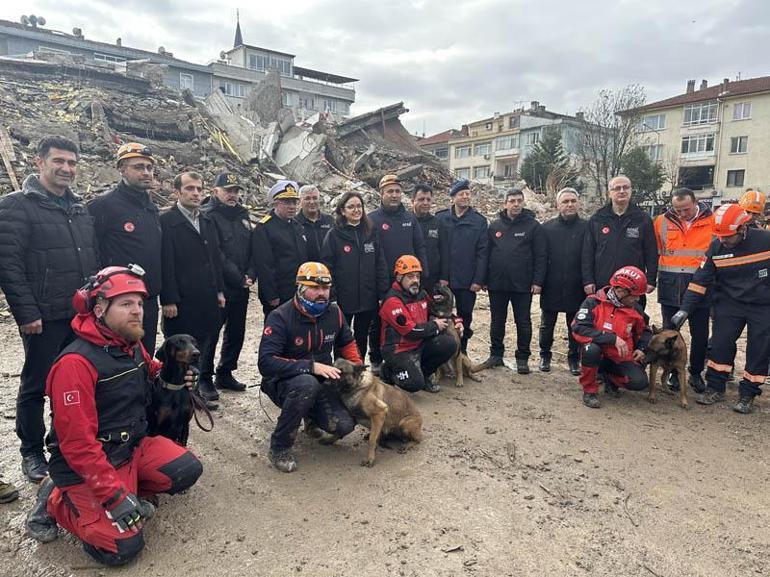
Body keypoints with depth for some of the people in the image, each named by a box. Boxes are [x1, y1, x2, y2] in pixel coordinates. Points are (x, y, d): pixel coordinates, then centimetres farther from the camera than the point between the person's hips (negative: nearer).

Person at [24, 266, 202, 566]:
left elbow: (150, 372, 25)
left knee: (188, 470, -10)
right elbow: (78, 443, -25)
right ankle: (55, 500, 7)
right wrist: (114, 495, -25)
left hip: (133, 445, 7)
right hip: (85, 466, -7)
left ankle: (130, 488, 12)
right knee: (123, 546, -13)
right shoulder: (76, 362, -24)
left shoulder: (132, 345, 1)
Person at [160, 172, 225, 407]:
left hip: (208, 297, 6)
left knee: (207, 342, 13)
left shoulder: (208, 221, 13)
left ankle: (205, 381, 30)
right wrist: (168, 300, -15)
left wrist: (219, 290, 12)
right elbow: (166, 263, -13)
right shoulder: (167, 221, -8)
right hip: (181, 300, -6)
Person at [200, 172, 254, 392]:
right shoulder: (208, 215, -9)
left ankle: (225, 374, 28)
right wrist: (238, 278, -15)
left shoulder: (242, 214, 14)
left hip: (241, 288, 7)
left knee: (236, 333, 14)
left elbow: (252, 248, 12)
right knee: (210, 334, 0)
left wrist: (250, 275, -3)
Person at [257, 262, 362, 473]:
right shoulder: (280, 317, -21)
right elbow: (266, 363, -30)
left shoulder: (334, 312, -4)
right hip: (282, 383, -4)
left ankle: (312, 420, 20)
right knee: (307, 384, -39)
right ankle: (279, 448, -17)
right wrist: (311, 366, -36)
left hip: (319, 383, 5)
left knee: (344, 425, -17)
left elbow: (347, 343, 15)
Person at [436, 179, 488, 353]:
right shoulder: (440, 218, 1)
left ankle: (462, 352, 24)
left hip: (467, 281, 0)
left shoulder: (479, 221, 2)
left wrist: (478, 280, -8)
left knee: (465, 318, 10)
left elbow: (482, 252, -1)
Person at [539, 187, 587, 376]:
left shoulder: (587, 228, 0)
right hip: (551, 288, 1)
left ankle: (574, 358, 26)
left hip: (576, 289, 0)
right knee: (547, 325, 12)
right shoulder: (547, 228, 2)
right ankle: (545, 356, 28)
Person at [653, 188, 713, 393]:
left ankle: (695, 373, 26)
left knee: (700, 334, 8)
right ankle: (674, 372, 24)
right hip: (670, 286, 1)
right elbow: (654, 252, 10)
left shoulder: (712, 222, -1)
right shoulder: (662, 222, 2)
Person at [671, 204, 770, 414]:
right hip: (729, 304, 2)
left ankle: (748, 395, 16)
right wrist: (685, 309, -11)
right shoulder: (716, 247, -7)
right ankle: (715, 388, 10)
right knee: (720, 343, -4)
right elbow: (700, 280, -6)